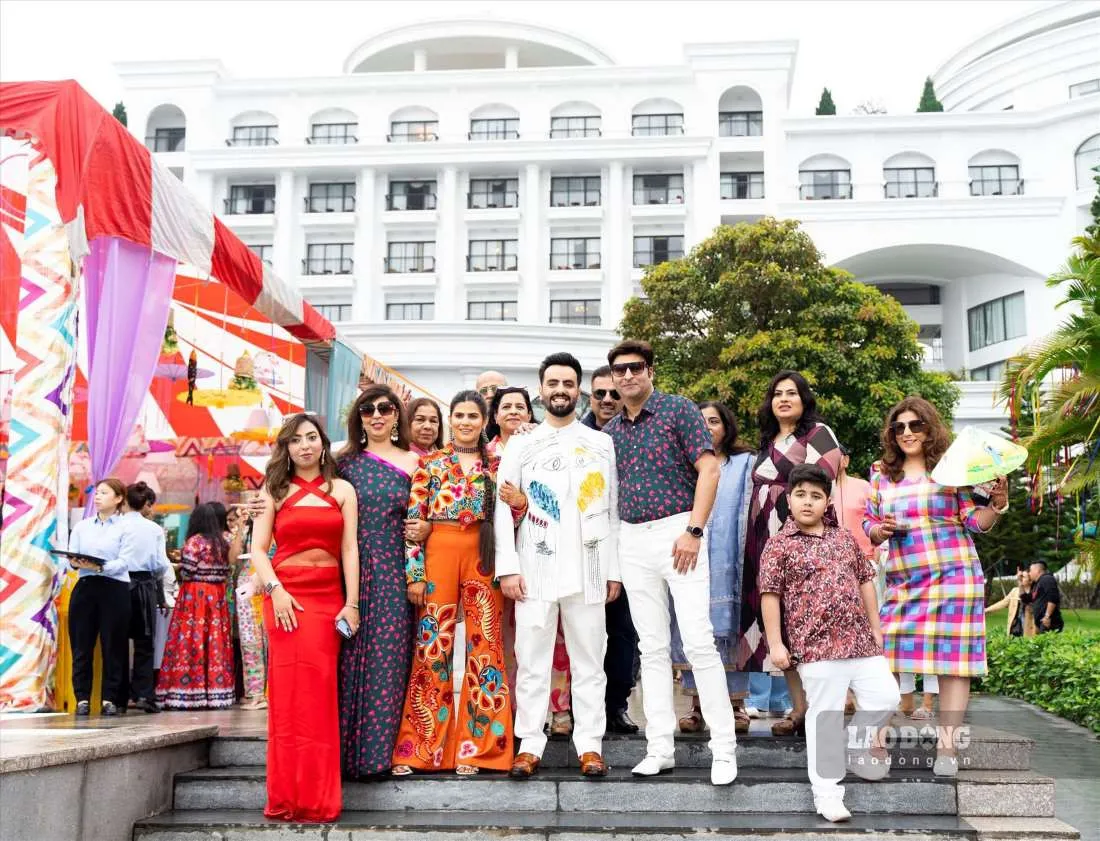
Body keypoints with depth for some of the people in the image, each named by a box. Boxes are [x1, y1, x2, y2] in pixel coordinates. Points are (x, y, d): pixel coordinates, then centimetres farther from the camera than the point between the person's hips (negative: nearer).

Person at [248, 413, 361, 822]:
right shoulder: (274, 489, 10)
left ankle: (316, 798, 4)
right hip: (286, 593, -1)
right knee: (292, 688, -6)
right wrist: (274, 590, -12)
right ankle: (291, 797, 0)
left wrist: (352, 602, -5)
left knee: (319, 689, -3)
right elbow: (258, 549, 3)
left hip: (330, 595, 1)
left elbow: (350, 549, 4)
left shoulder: (342, 490, 11)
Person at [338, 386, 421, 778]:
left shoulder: (411, 463, 8)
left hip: (392, 573, 0)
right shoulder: (345, 462, 9)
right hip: (350, 571, 1)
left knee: (386, 660, -3)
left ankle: (377, 751, 5)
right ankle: (346, 751, 9)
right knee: (349, 659, 1)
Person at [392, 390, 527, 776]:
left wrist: (519, 503, -7)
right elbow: (413, 521, 2)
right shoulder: (430, 463, 7)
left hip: (482, 558, 2)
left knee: (484, 646, 0)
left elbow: (509, 520, 14)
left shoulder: (497, 465, 12)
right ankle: (419, 745, 7)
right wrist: (413, 574, -5)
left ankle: (474, 745, 9)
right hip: (438, 556, -1)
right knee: (432, 646, -1)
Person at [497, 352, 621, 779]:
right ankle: (530, 744, 8)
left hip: (588, 569, 0)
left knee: (588, 660, 3)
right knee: (532, 660, 1)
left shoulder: (601, 444, 11)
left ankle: (590, 745, 9)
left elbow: (613, 510, 10)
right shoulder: (521, 446, 9)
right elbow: (503, 508, 4)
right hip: (535, 569, 0)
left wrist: (614, 569, 5)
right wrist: (507, 567, -6)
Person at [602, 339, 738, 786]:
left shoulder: (679, 410, -3)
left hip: (678, 533, -5)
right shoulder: (610, 430, 13)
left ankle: (723, 749, -2)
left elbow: (709, 469, -9)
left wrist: (694, 531, -15)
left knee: (699, 641, -9)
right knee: (652, 646, 7)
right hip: (632, 541, 5)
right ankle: (659, 748, 12)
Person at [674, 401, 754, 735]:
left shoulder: (744, 463, 11)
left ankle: (736, 705, 2)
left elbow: (749, 513, 3)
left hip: (727, 563, -2)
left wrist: (747, 560, -7)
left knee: (730, 628, -3)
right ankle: (697, 706, 6)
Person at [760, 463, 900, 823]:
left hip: (860, 640, 5)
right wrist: (776, 644, -9)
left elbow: (865, 582, 20)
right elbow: (770, 595, -5)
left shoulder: (845, 538, 13)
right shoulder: (780, 544, -2)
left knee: (886, 696, 5)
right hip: (815, 645, -5)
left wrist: (875, 628, 17)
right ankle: (827, 793, 6)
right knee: (825, 717, -2)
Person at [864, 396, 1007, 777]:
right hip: (902, 581, 3)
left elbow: (976, 521, 2)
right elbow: (867, 525, 15)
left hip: (952, 577, -3)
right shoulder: (882, 475, 11)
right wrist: (879, 531, -6)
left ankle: (947, 749, 6)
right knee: (887, 660, -1)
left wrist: (996, 506, -17)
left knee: (953, 661, -1)